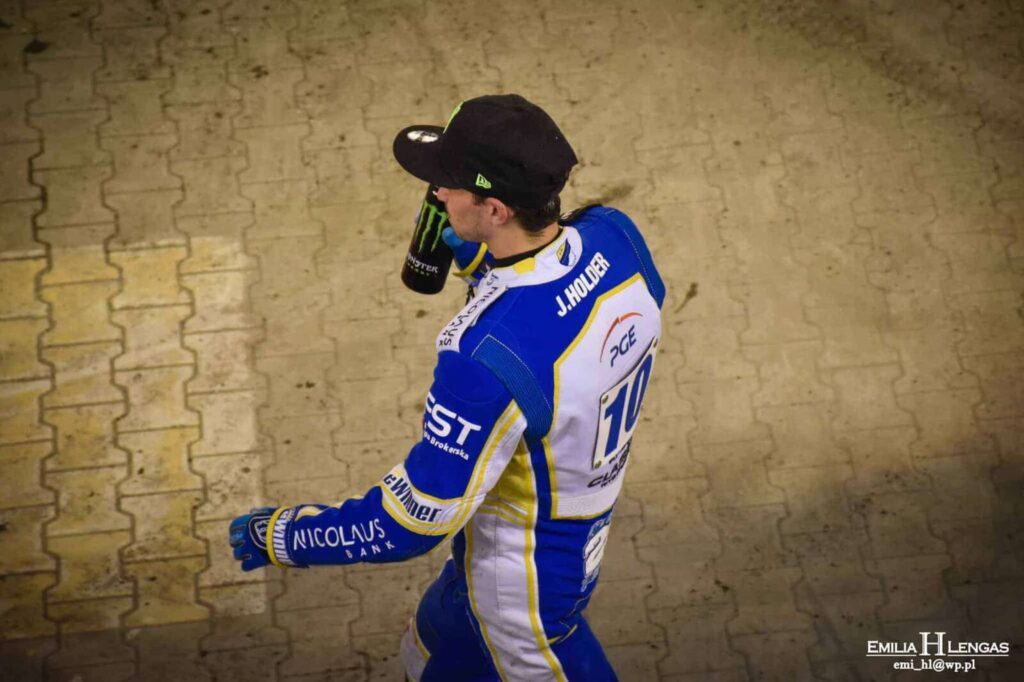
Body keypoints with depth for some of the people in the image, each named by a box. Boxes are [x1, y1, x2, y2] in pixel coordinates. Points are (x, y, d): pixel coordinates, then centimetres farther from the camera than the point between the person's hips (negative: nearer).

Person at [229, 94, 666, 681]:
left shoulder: (489, 356, -39)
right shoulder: (615, 234, -17)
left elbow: (415, 521, -28)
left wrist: (284, 536, -15)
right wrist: (480, 261, -1)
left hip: (527, 576, -8)